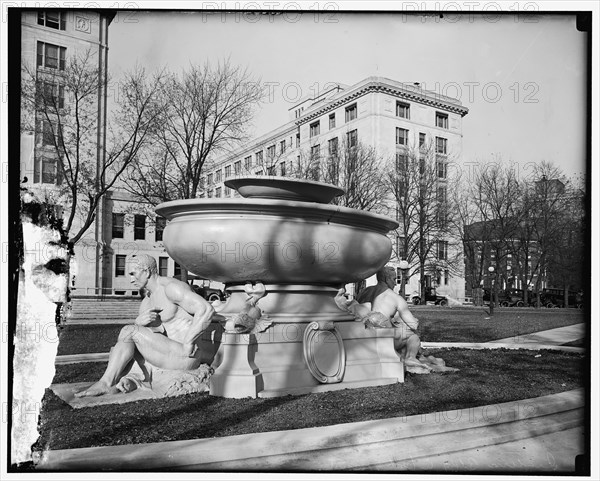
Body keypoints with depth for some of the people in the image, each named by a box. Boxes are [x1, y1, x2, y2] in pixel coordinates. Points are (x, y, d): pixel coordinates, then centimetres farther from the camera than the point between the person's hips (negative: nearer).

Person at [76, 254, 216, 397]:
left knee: (128, 332, -15)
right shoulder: (146, 302, 18)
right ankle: (131, 381, -16)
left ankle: (105, 384, -10)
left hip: (185, 357, -10)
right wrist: (138, 322, -14)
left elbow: (206, 310, -24)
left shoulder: (171, 287, -13)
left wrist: (188, 343, -24)